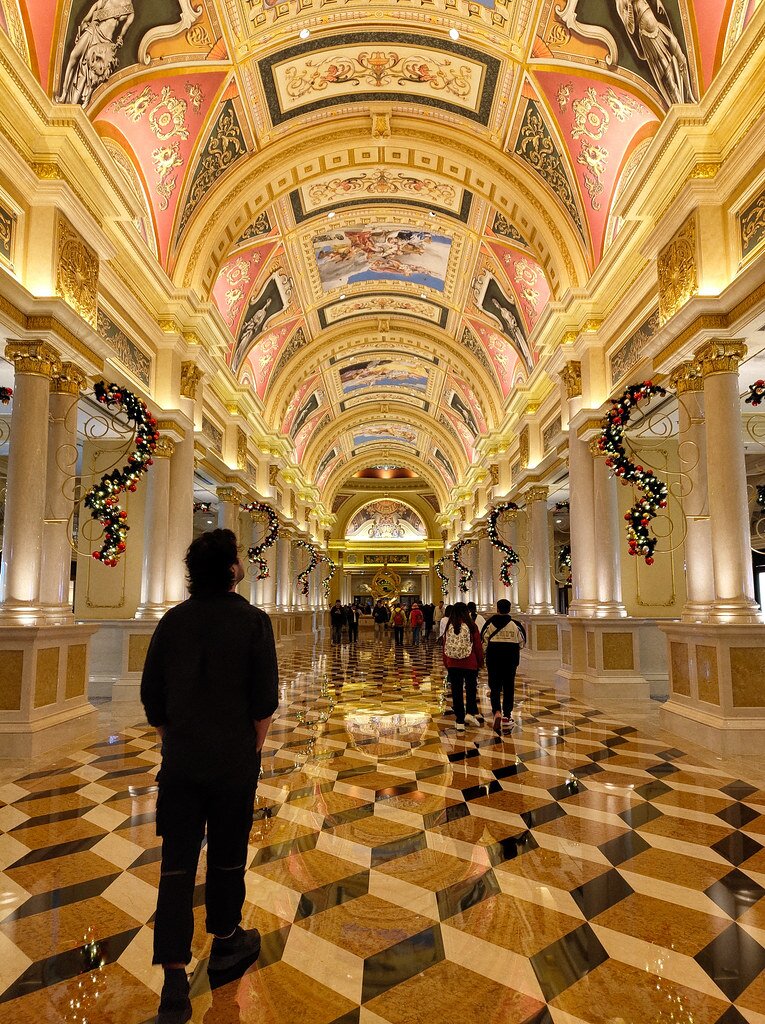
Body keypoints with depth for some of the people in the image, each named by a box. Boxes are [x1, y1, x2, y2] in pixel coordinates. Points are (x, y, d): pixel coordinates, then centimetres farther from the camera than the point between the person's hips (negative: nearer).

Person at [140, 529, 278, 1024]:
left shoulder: (173, 620, -3)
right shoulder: (253, 620, -13)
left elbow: (151, 694, 2)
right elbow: (266, 699, -13)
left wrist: (172, 738, 15)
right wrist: (256, 744, 3)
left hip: (179, 759, 2)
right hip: (234, 760, -2)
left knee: (177, 863, 10)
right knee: (227, 856, 17)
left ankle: (175, 975, 11)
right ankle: (226, 941, 36)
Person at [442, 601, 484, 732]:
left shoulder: (449, 627, 0)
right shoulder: (471, 626, -7)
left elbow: (445, 646, 6)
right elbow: (478, 645, -2)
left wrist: (446, 663, 17)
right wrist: (480, 661, 10)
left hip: (453, 664, 2)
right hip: (470, 663, -2)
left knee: (456, 691, 8)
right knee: (471, 688, 15)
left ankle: (460, 721, 11)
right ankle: (471, 713, -1)